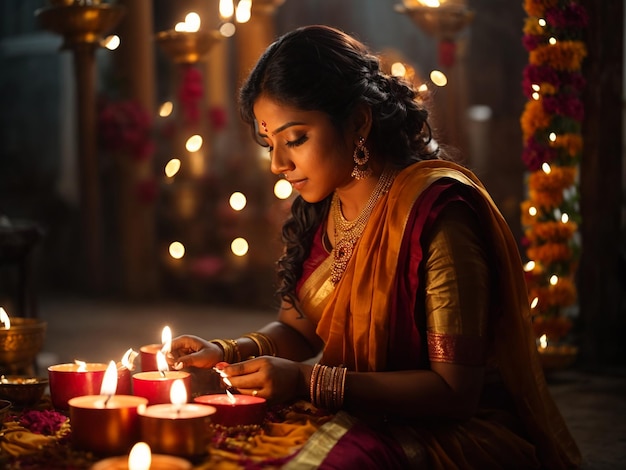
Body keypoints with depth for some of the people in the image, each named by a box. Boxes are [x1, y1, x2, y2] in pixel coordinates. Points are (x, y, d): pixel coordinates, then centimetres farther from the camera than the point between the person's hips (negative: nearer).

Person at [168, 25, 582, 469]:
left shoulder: (435, 211, -20)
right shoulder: (321, 210, 4)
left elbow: (456, 391, -20)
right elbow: (297, 328, 15)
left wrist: (310, 382, -26)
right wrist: (225, 352, -5)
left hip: (457, 431, -6)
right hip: (361, 421, 6)